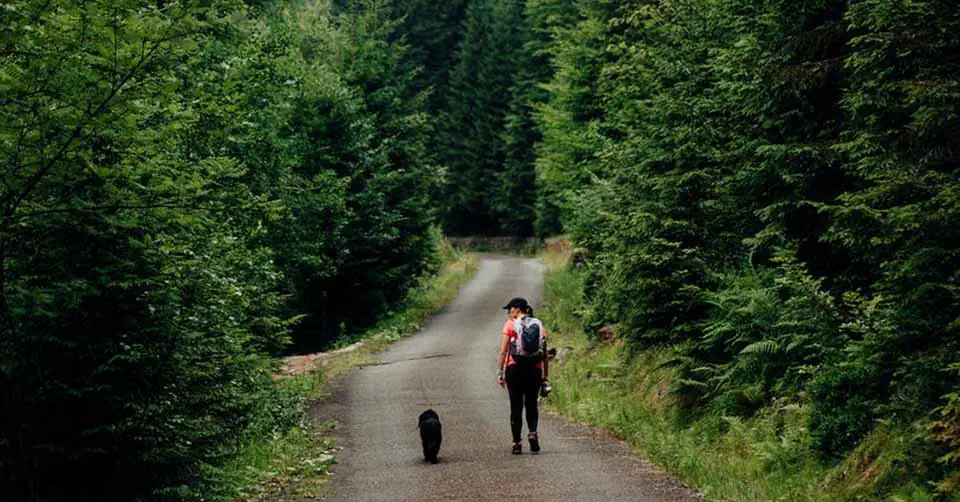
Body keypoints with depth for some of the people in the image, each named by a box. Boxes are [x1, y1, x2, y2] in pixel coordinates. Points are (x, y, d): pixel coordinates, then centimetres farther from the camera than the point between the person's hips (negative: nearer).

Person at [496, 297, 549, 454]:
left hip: (515, 368, -2)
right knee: (531, 403, 14)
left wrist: (500, 372, 0)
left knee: (516, 406, 5)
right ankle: (532, 431, -11)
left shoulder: (510, 325, -2)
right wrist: (545, 376, 12)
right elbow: (544, 354, 7)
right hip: (534, 369, 2)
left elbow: (503, 351, -6)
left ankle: (517, 443, 5)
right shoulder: (539, 326, 8)